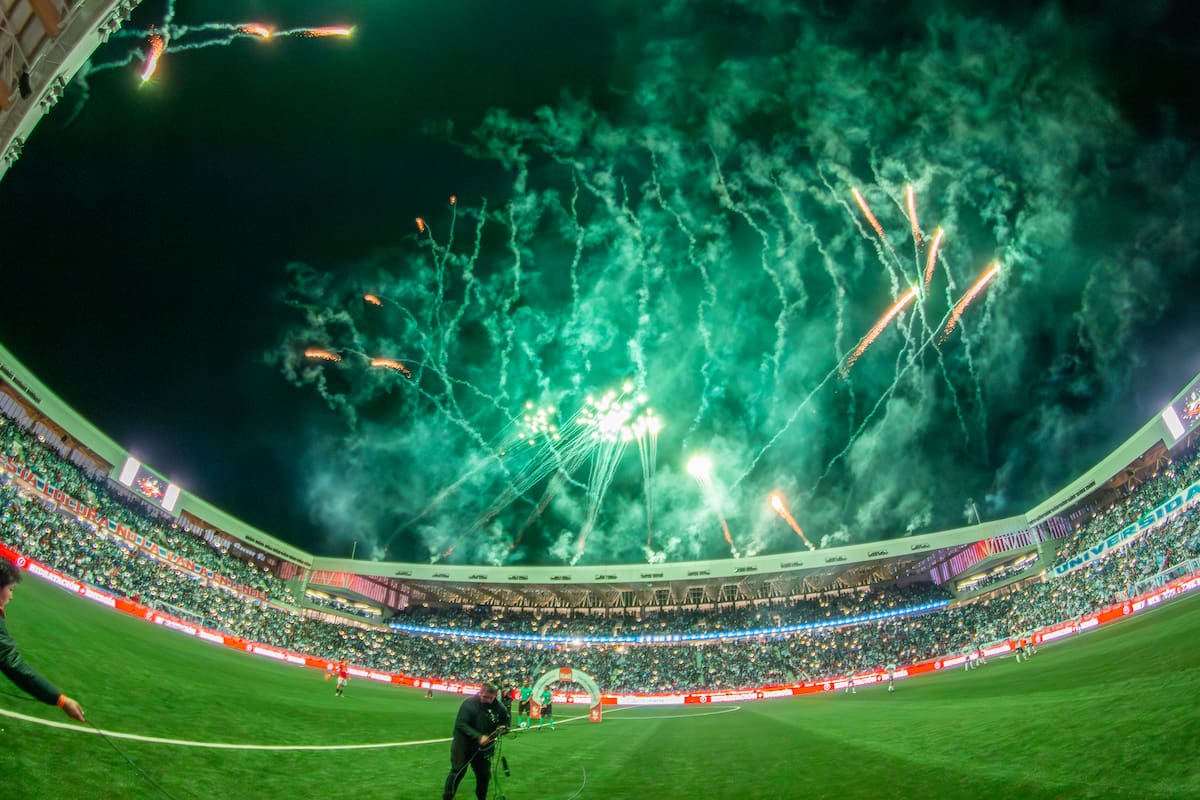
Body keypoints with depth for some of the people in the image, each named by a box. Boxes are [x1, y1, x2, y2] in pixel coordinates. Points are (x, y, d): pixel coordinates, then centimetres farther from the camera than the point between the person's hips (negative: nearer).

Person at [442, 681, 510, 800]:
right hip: (463, 745, -4)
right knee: (458, 772, -4)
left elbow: (505, 722, 10)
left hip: (483, 748, 4)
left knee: (484, 775, 10)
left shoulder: (499, 707, -6)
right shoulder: (469, 703, -18)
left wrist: (501, 729, -14)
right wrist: (478, 737, -32)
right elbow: (460, 724, -24)